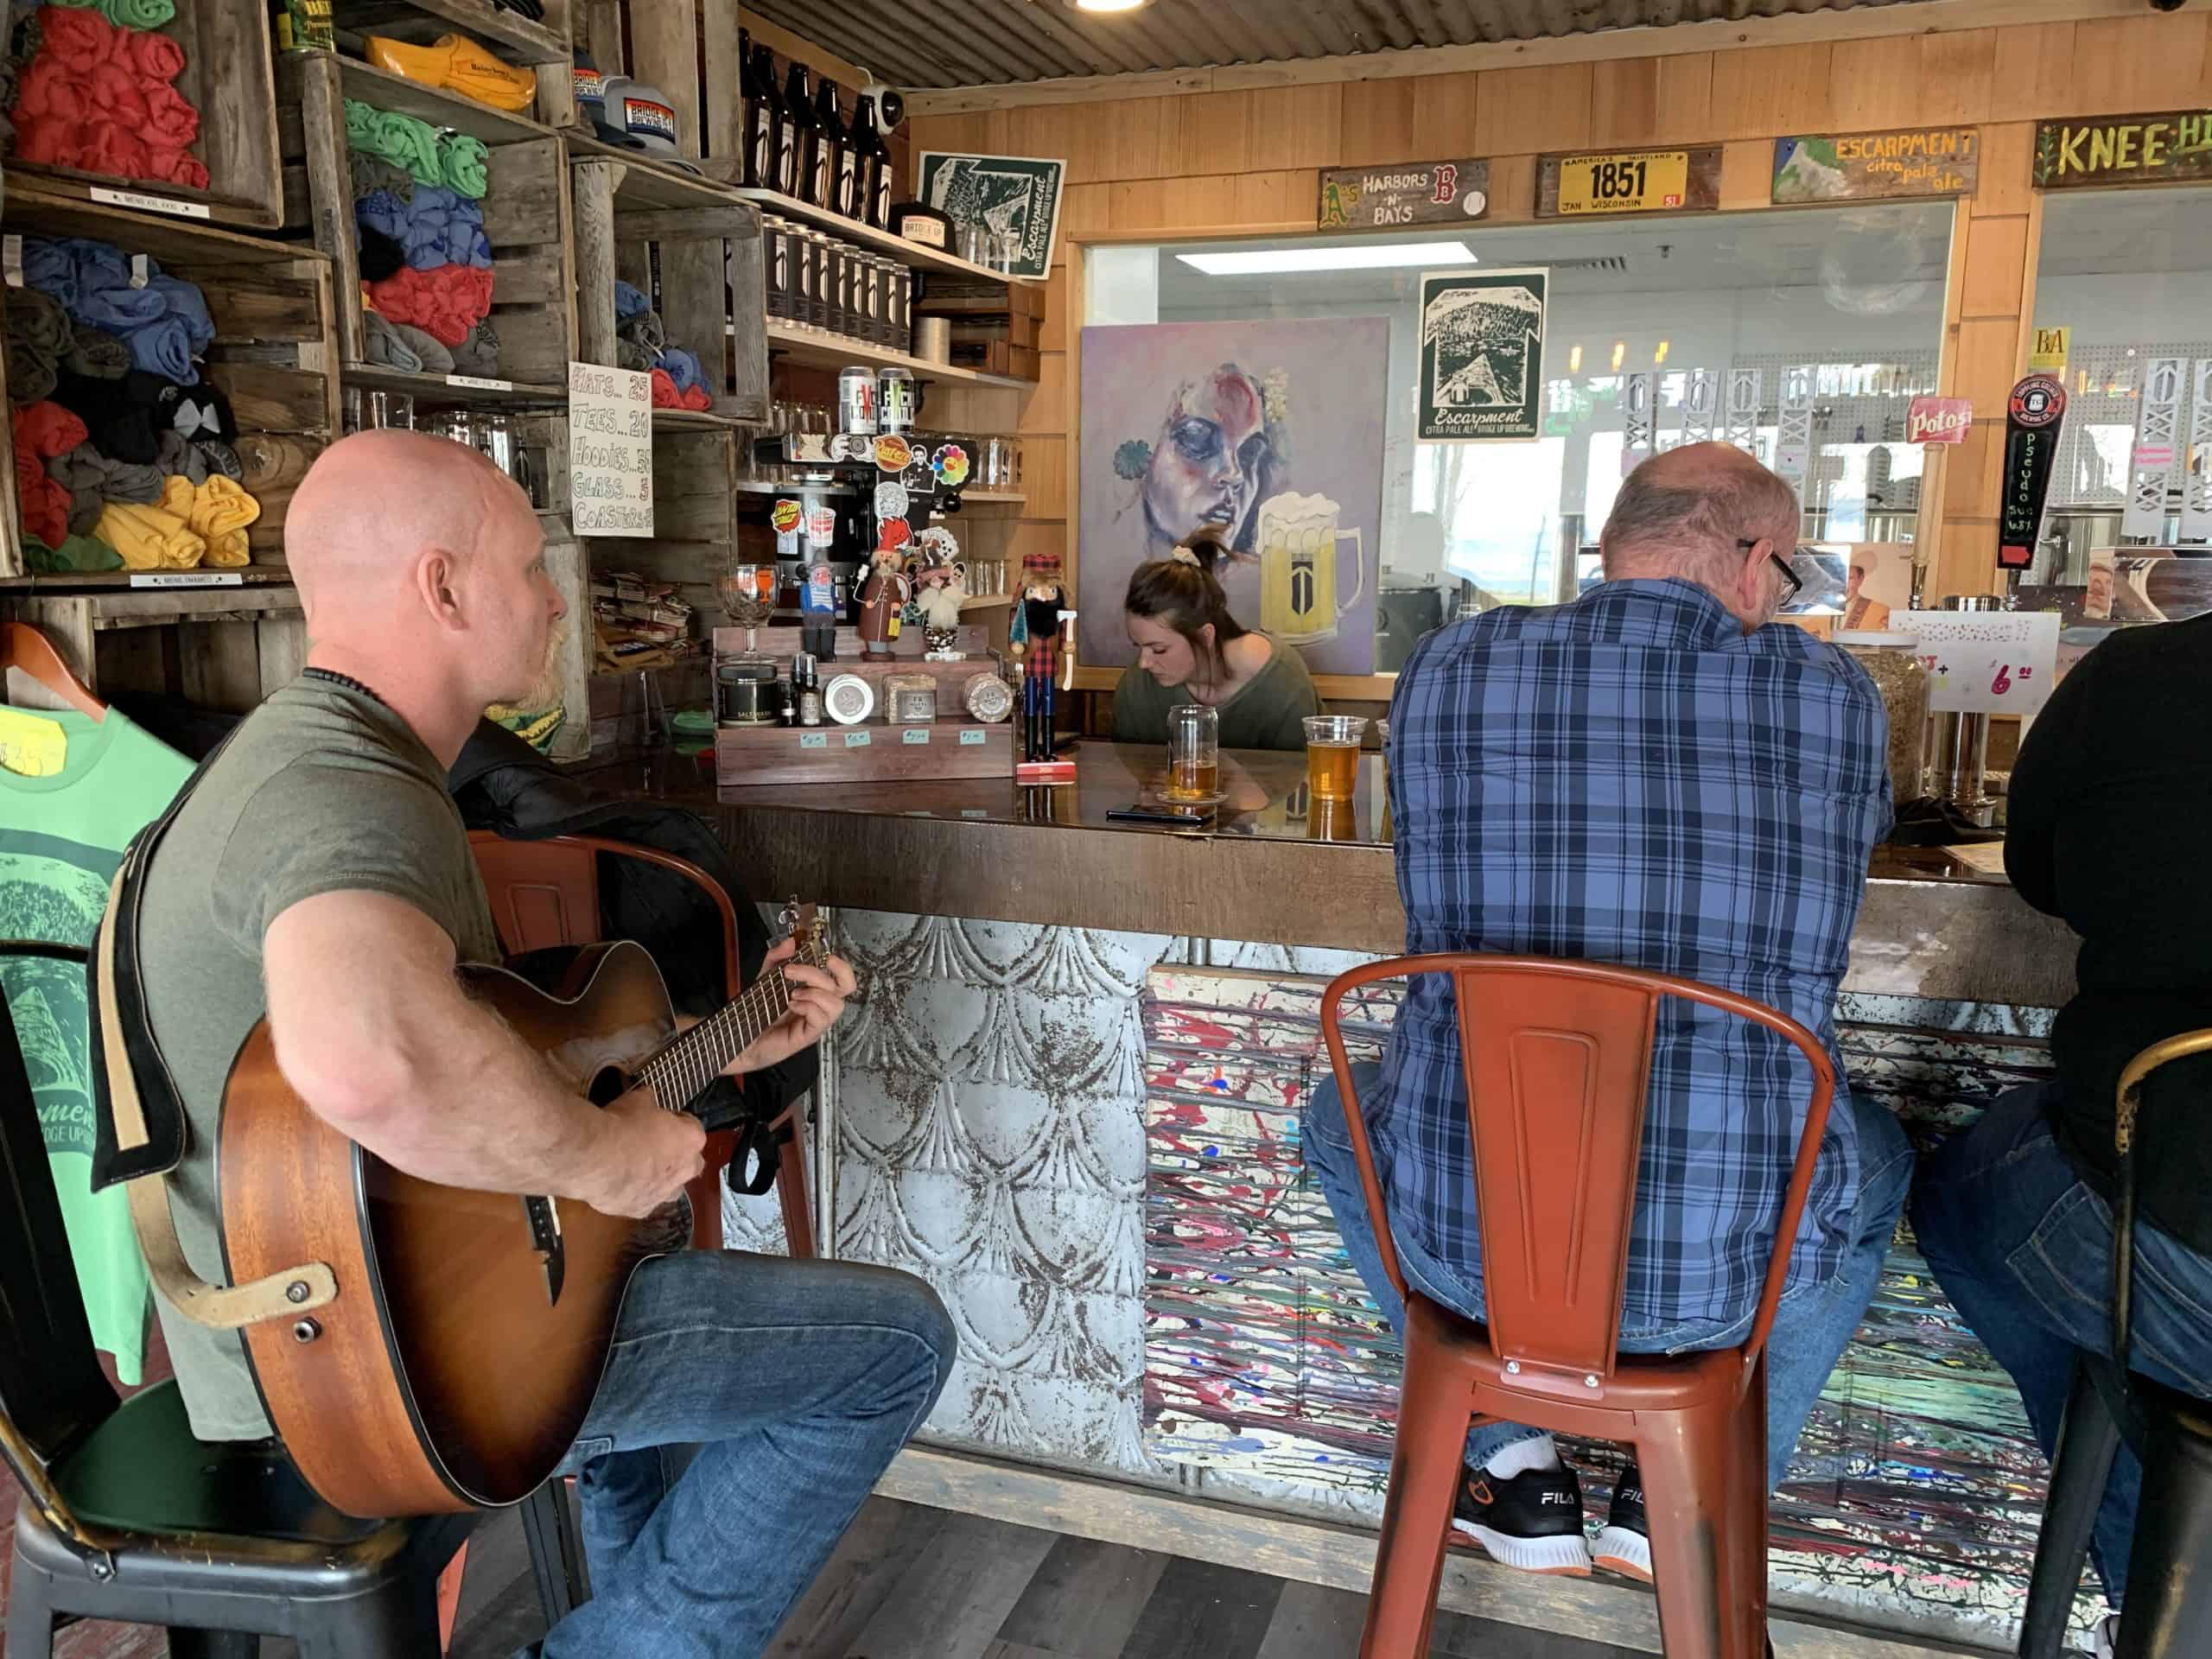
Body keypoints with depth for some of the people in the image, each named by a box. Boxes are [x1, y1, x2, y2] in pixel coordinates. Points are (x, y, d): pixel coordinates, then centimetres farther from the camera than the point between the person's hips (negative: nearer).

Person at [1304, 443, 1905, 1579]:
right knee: (1877, 1158, 34)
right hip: (1731, 1258, 1)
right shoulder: (1835, 694, -4)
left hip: (1466, 1238, 0)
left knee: (1341, 1117, 33)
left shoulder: (1452, 666, -4)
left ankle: (1509, 1463, 29)